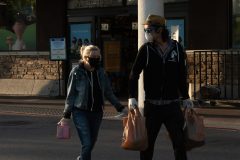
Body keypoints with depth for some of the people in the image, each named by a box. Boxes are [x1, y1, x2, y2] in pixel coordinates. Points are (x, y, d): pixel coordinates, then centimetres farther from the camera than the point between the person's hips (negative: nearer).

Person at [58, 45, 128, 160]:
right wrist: (66, 115, -4)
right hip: (80, 112, -5)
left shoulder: (100, 72, 6)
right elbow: (70, 95, -3)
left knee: (91, 143, 12)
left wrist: (120, 108, 8)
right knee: (87, 144, -13)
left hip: (97, 112, 5)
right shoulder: (76, 72, -7)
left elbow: (108, 93, 13)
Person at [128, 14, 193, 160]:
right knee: (147, 143, 7)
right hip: (152, 105, 0)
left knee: (179, 141, -1)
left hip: (172, 105, 0)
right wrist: (132, 97, -12)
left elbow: (182, 75, 11)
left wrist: (186, 97, 14)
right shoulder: (146, 49, -2)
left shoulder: (177, 48, 1)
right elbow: (134, 74, -3)